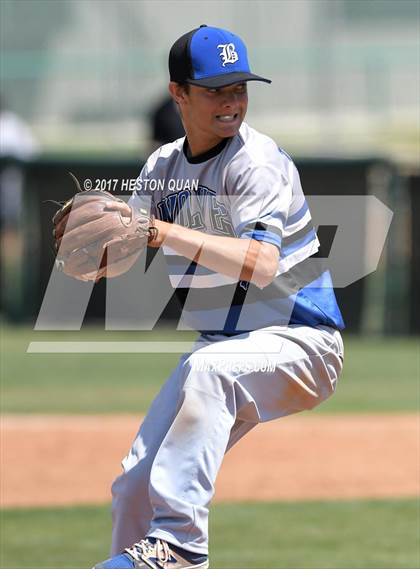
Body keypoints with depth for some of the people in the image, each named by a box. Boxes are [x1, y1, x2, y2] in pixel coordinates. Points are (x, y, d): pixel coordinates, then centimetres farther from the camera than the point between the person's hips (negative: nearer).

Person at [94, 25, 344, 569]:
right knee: (134, 484, 4)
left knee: (208, 368, -38)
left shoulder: (257, 162, -17)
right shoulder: (162, 167, 5)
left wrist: (165, 232, -40)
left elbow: (261, 265, -33)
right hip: (222, 346, 8)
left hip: (298, 338, -8)